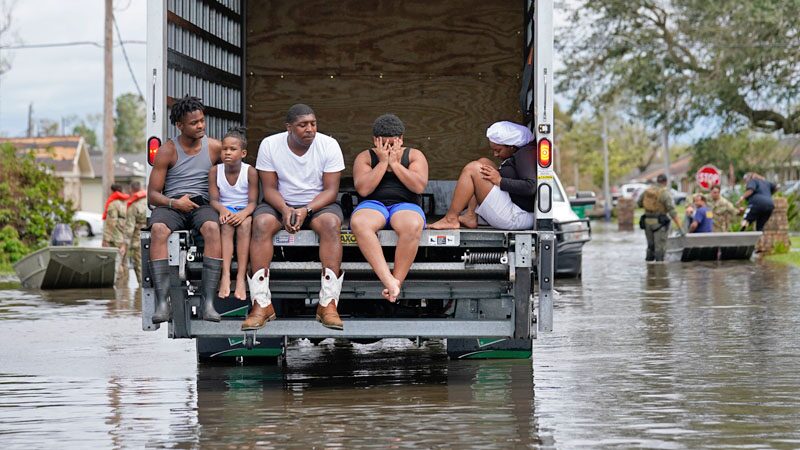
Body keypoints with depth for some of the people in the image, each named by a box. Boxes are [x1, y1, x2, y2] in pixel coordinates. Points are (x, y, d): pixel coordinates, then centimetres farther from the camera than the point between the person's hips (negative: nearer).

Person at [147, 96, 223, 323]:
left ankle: (208, 302, -41)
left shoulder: (215, 148, 8)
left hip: (202, 204, 0)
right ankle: (162, 302, -40)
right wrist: (174, 202, -18)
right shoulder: (167, 151, 4)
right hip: (171, 204, 0)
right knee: (158, 229, -36)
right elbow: (152, 194, 3)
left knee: (212, 228, -36)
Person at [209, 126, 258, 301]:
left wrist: (244, 213, -31)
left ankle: (241, 278, -40)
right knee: (227, 224, -33)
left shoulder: (250, 172, -6)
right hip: (225, 210, 1)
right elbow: (214, 199, -5)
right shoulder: (215, 171, 0)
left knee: (245, 223, -34)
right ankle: (225, 276, -44)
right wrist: (223, 210, -27)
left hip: (245, 211, -1)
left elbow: (253, 201, -9)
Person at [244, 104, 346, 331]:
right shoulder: (269, 145, -6)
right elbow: (269, 188, -6)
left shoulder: (329, 145, -8)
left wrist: (306, 210, -27)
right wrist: (285, 209, -26)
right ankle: (262, 305, -32)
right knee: (261, 222, -31)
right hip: (280, 204, 1)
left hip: (318, 204, -1)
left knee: (331, 223, -34)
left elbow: (331, 190, -11)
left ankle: (328, 304, -35)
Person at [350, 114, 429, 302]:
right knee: (359, 223, -38)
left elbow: (419, 186, -5)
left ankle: (397, 280, -35)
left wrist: (395, 164, -6)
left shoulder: (414, 156, 12)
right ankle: (388, 280, -47)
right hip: (373, 205, 0)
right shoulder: (365, 157, 12)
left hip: (404, 205, 0)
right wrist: (383, 163, -4)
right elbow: (363, 189, -5)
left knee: (413, 226, -39)